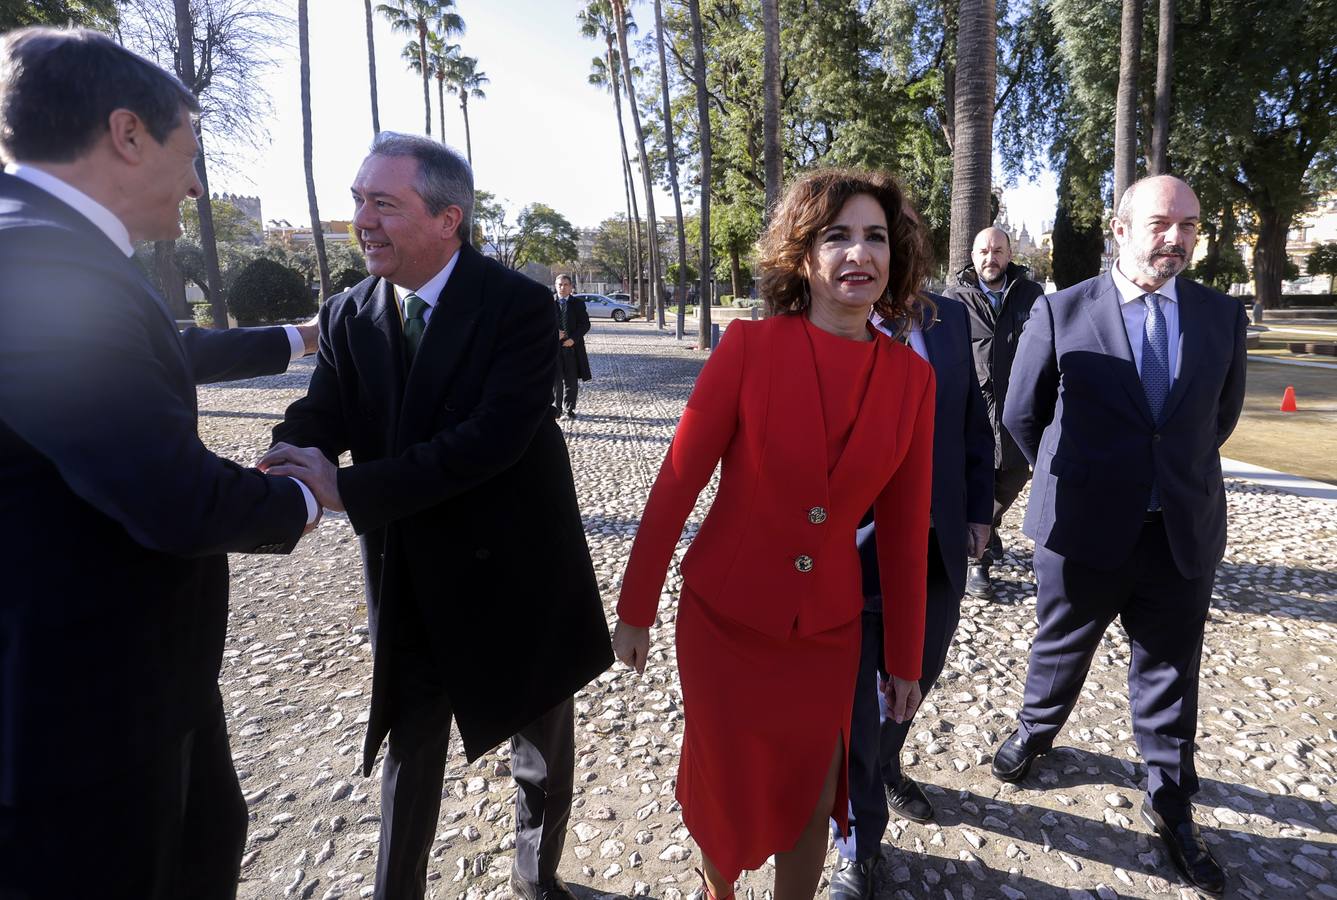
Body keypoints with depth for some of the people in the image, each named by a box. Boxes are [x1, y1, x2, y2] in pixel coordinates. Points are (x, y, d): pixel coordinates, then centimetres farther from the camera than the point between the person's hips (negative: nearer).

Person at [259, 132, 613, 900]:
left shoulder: (520, 306, -16)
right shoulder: (347, 317, 0)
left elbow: (495, 436, -27)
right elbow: (319, 421, -7)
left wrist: (348, 488, -30)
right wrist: (282, 468, -31)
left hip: (515, 575, -2)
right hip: (408, 584, 3)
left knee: (544, 747, 19)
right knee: (411, 751, 21)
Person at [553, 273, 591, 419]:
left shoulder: (578, 303, 6)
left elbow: (585, 324, 2)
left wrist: (573, 339, -10)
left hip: (572, 347, 0)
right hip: (554, 347, 0)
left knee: (572, 379, 4)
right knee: (555, 378, 0)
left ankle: (569, 408, 15)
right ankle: (556, 406, 12)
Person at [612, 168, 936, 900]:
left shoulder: (912, 377, -5)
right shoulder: (749, 346, -14)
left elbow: (905, 527, 1)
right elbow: (676, 483, -10)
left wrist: (906, 658, 7)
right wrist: (634, 608, -5)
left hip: (827, 633, 2)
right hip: (723, 620, -1)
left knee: (809, 805, 18)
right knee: (726, 794, 19)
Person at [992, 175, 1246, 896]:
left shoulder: (1222, 316, 2)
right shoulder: (1060, 313, -8)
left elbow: (1221, 414, 15)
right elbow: (1022, 414, 1)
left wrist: (1179, 475, 15)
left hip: (1186, 533, 3)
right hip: (1084, 530, -2)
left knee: (1170, 674, 15)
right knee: (1060, 648, 18)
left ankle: (1170, 802, 35)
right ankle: (1035, 730, 45)